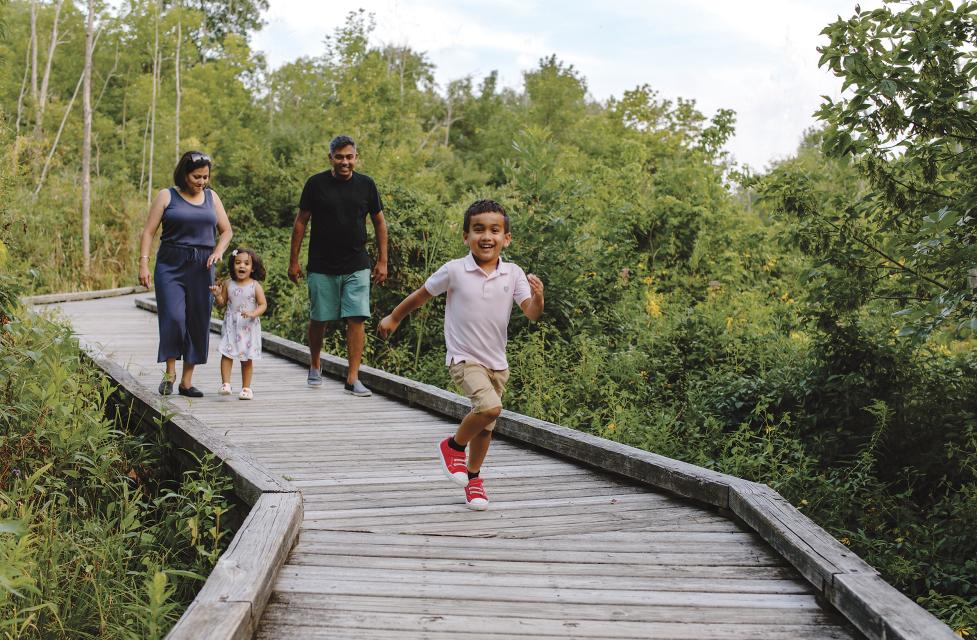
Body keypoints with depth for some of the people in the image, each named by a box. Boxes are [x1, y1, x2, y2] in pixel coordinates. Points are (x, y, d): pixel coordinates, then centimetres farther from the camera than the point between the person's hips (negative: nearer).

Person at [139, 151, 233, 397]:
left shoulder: (211, 197, 13)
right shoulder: (167, 196, 2)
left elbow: (226, 230, 19)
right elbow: (149, 232, -1)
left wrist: (218, 251, -1)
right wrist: (143, 263, -11)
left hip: (202, 268, 3)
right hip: (171, 265, -3)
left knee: (198, 323, 2)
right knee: (173, 318, -15)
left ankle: (187, 381, 10)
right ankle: (170, 373, 3)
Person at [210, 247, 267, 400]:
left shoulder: (255, 286, -5)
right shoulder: (228, 284, 2)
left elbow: (263, 305, -6)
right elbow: (222, 303, 9)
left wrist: (253, 313, -24)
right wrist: (217, 295, -11)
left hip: (249, 326, -1)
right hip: (231, 325, 1)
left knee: (247, 358, 5)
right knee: (226, 354, -9)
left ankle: (246, 387, 14)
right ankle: (225, 384, -8)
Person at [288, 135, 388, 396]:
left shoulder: (366, 185, 2)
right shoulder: (316, 184, -2)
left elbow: (379, 223, 10)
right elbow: (301, 222, 4)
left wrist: (382, 261, 5)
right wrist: (293, 261, 2)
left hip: (357, 267, 1)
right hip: (321, 267, -1)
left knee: (356, 319, -7)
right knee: (318, 319, 8)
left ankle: (353, 378, -3)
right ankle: (314, 367, 32)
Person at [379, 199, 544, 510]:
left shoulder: (513, 274, -5)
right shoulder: (454, 271, -11)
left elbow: (532, 313, -12)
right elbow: (422, 295, 4)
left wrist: (538, 297, -33)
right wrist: (394, 318, 15)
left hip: (497, 362, 4)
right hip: (464, 358, -4)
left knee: (486, 424, 15)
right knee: (490, 407, -26)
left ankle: (473, 477, 38)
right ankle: (454, 446, 2)